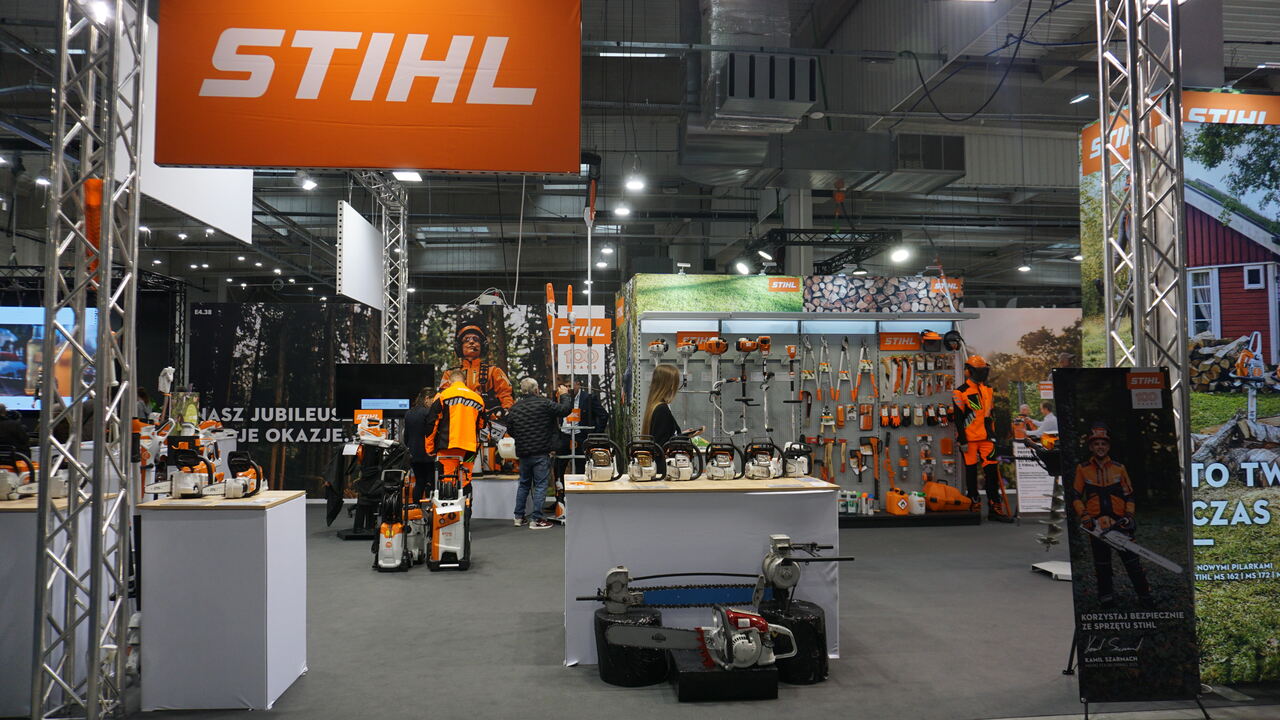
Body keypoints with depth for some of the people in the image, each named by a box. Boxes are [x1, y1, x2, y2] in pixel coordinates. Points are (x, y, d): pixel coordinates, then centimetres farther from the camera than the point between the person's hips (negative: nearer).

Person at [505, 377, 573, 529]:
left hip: (523, 453, 6)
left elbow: (510, 430, 13)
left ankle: (519, 517, 22)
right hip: (541, 452, -6)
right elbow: (565, 409, -10)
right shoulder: (543, 404, -12)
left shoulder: (514, 408, 5)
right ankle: (536, 520, -1)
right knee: (540, 485, 0)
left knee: (524, 484, 19)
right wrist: (564, 395, 8)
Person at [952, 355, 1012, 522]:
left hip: (986, 439, 5)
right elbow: (958, 419, -8)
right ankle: (974, 505, 14)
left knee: (992, 472, 0)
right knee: (971, 471, 3)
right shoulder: (961, 392, -6)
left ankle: (995, 508, 2)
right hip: (970, 439, -5)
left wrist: (993, 434, 19)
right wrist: (962, 441, -12)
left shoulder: (988, 390, 14)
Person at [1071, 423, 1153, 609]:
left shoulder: (1119, 469, 8)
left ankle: (1144, 596, 6)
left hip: (1119, 522, 0)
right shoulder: (1082, 469, 5)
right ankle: (1106, 598, 16)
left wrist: (1129, 515, -2)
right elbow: (1076, 497, 5)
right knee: (1102, 564, 7)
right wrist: (1084, 515, -8)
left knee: (1132, 560, -1)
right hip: (1097, 524, 0)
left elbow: (1129, 496, 11)